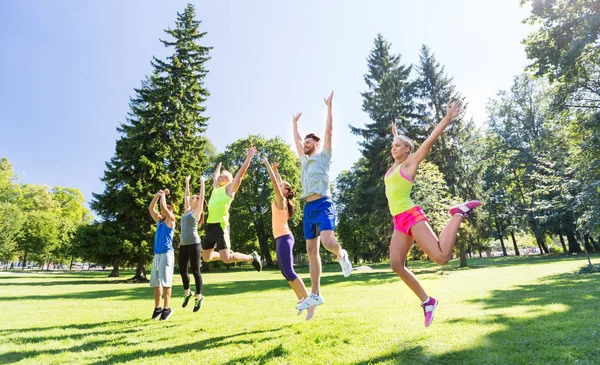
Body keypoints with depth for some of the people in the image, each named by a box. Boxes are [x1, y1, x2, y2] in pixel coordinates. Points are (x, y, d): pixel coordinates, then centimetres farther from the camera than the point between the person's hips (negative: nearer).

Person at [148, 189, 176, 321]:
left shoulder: (171, 220, -1)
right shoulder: (159, 221, 17)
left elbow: (163, 206, -12)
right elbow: (151, 208, 15)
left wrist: (163, 195, 2)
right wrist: (157, 195, 11)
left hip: (166, 254, -7)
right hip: (157, 254, 7)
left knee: (165, 281, -7)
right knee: (155, 282, 8)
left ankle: (167, 308, 0)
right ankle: (157, 308, 17)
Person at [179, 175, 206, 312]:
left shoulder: (197, 211, 0)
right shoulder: (187, 211, 17)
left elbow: (202, 196, -3)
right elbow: (186, 196, 26)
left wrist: (202, 182, 6)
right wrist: (187, 182, 32)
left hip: (193, 244, -7)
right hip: (183, 244, 7)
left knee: (195, 270, -2)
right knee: (182, 270, 11)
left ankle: (199, 296, 9)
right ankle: (187, 293, 31)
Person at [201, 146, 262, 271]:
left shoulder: (229, 188, 0)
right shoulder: (215, 188, 19)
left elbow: (240, 173, -9)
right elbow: (215, 176, 39)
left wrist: (249, 157, -10)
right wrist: (218, 167, 51)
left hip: (221, 226, -8)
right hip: (210, 226, 8)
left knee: (226, 259, -14)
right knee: (206, 257, 14)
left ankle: (252, 257, 6)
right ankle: (229, 253, 35)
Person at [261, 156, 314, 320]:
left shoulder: (281, 200, -8)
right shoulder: (281, 200, 14)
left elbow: (275, 182, -15)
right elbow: (279, 183, 27)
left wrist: (267, 165, -10)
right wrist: (275, 169, 23)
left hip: (284, 238, -10)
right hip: (281, 239, 10)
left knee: (289, 272, -12)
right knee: (286, 273, 12)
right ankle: (301, 300, 19)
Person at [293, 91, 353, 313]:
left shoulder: (324, 155, 7)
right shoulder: (304, 160, 23)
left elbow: (329, 131, 1)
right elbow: (296, 140, 35)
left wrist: (329, 108, 2)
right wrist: (295, 123, 44)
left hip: (323, 205, -7)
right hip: (308, 208, 7)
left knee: (327, 241, -27)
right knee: (311, 250, 5)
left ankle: (341, 256, 10)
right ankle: (315, 294, 11)